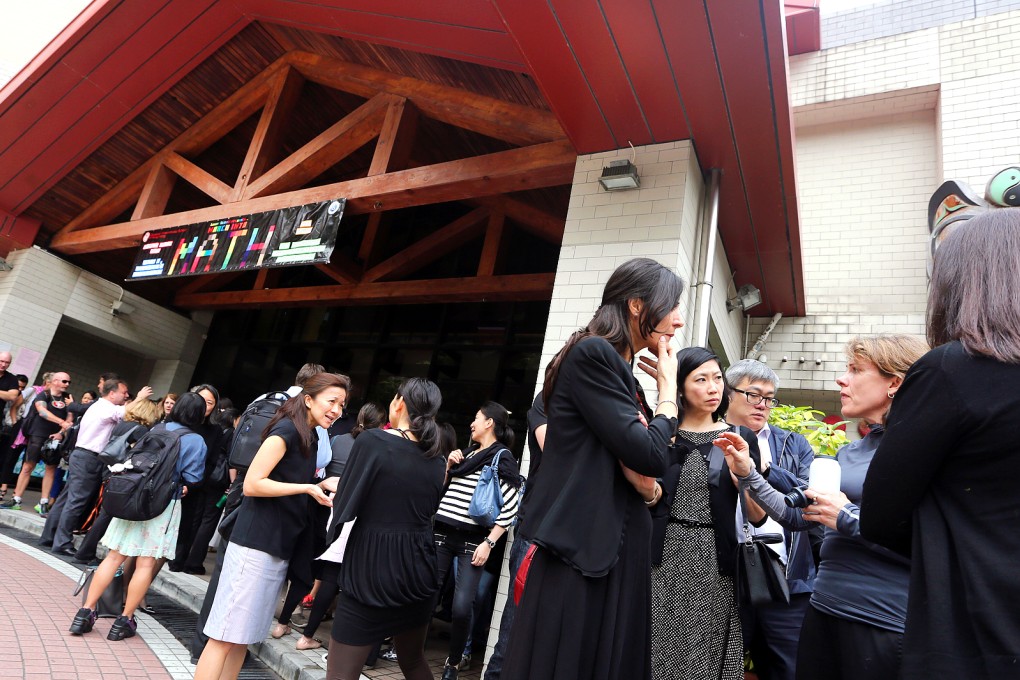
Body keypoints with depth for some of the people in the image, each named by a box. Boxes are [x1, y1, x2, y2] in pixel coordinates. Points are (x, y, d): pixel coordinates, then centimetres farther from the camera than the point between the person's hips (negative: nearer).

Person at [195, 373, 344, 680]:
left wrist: (322, 486, 3)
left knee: (243, 635, 15)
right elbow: (252, 484, -19)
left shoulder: (309, 438, 12)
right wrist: (308, 488, -18)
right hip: (256, 545, -9)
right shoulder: (286, 430, -14)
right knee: (224, 636, -1)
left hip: (279, 548, 9)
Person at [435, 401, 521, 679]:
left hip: (472, 542, -6)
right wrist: (448, 466, 6)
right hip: (442, 535, 6)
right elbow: (440, 489, 22)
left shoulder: (502, 458, -4)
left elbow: (510, 508, -11)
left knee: (461, 608, -9)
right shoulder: (468, 455, 17)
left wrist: (488, 543, -15)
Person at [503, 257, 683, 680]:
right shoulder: (592, 354, -12)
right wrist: (668, 386, -4)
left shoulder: (625, 376, 15)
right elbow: (651, 456, -18)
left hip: (618, 554, 9)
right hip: (578, 554, -9)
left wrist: (649, 484, -2)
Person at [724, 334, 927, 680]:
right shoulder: (848, 453, 11)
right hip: (825, 609, 7)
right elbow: (798, 516, 13)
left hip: (884, 623, -7)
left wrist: (849, 519, -20)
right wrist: (748, 473, 6)